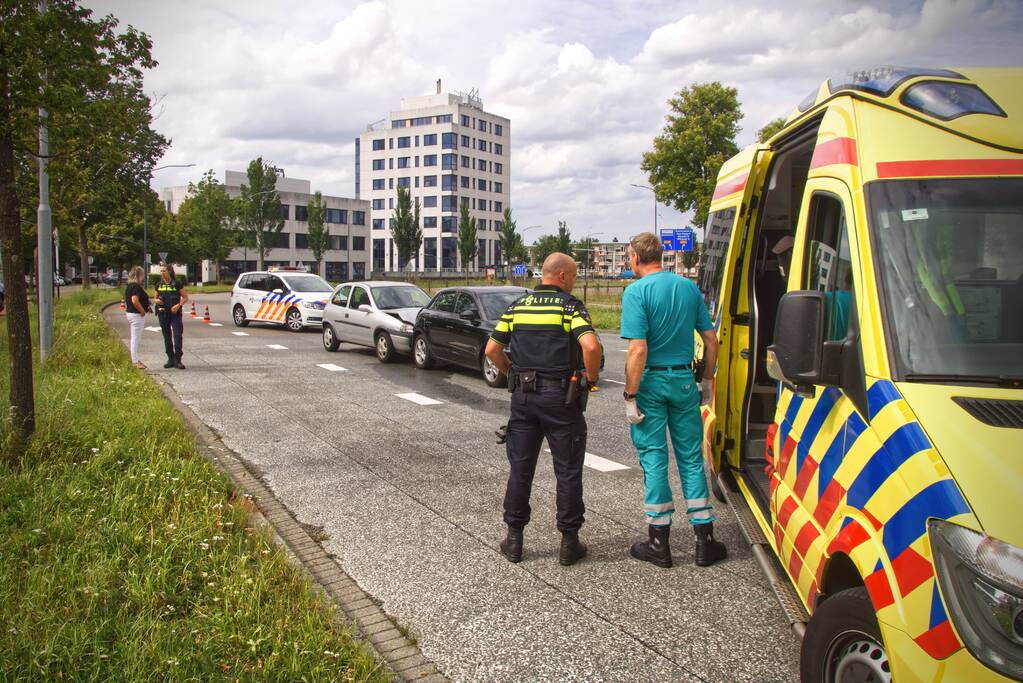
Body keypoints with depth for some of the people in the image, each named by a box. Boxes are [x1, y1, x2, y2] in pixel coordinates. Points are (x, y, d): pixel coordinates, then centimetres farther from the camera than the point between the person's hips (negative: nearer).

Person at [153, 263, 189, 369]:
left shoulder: (176, 284, -4)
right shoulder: (159, 285, 8)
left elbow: (185, 297, -1)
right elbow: (155, 298, 19)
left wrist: (178, 305, -16)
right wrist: (156, 301, -5)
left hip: (175, 313, -4)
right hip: (163, 313, 4)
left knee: (177, 336, -12)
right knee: (167, 337, 8)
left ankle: (177, 360, -7)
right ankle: (170, 359, 16)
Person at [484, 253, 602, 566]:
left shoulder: (517, 306, 8)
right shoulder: (570, 306, -8)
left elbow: (492, 349, 6)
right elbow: (591, 345, -23)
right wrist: (591, 376, -7)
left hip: (523, 396, 4)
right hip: (561, 398, -4)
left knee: (520, 468, 12)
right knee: (568, 472, 7)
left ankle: (514, 539, 17)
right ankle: (569, 542, 13)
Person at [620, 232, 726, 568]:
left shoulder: (636, 291, -11)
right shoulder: (689, 287, 6)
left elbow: (638, 350, -18)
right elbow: (710, 340, 7)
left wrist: (630, 397, -14)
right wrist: (707, 381, 17)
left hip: (650, 382, -4)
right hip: (683, 380, 4)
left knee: (654, 459, 4)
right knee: (691, 458, 11)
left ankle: (659, 543, 12)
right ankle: (704, 541, 15)